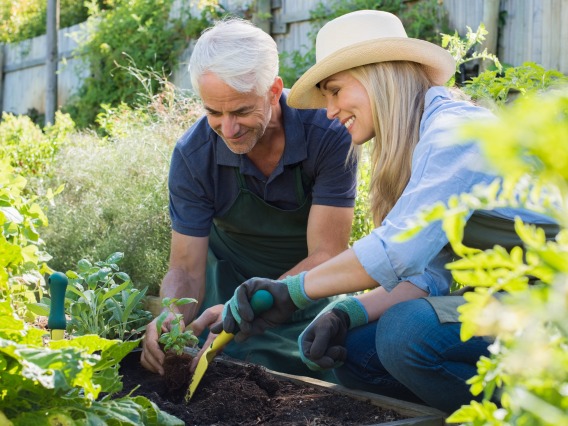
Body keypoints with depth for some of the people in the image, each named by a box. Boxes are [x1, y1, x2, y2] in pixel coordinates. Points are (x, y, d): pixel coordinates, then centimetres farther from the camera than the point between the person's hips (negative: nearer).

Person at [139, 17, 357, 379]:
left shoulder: (330, 135, -28)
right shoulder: (193, 155, -21)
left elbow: (325, 257, -26)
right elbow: (186, 269, -16)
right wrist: (168, 319, -41)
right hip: (230, 278, 1)